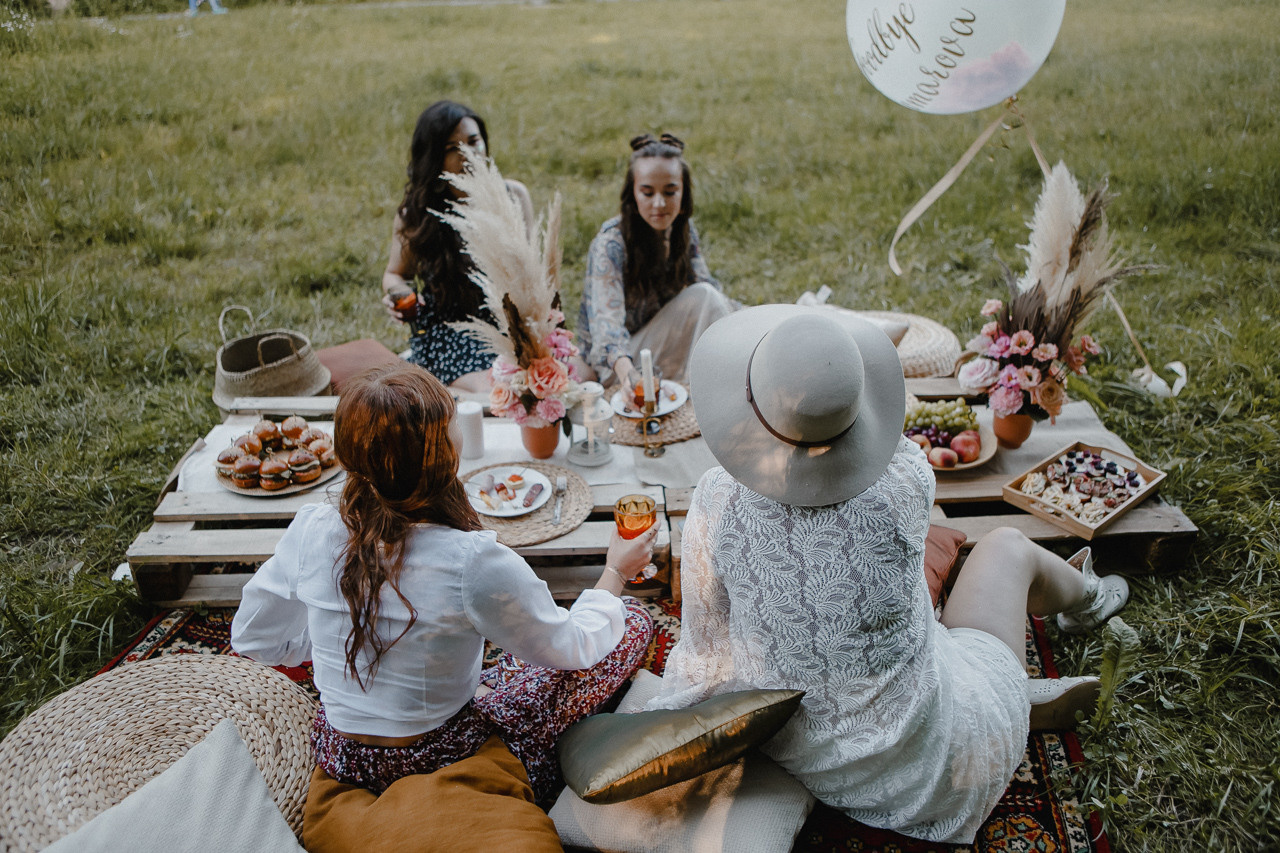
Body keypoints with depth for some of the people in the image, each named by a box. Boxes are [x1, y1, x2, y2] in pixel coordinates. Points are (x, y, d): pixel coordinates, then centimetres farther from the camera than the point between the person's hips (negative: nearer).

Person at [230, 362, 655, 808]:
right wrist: (615, 572, 3)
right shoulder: (473, 563, -32)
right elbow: (572, 648, -14)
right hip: (441, 769, -6)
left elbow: (253, 637, 1)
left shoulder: (309, 532, -17)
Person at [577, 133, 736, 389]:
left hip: (657, 338, 7)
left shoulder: (684, 231, -4)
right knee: (701, 296, -22)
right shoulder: (610, 243, -25)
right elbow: (606, 317, -38)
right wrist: (624, 368, -58)